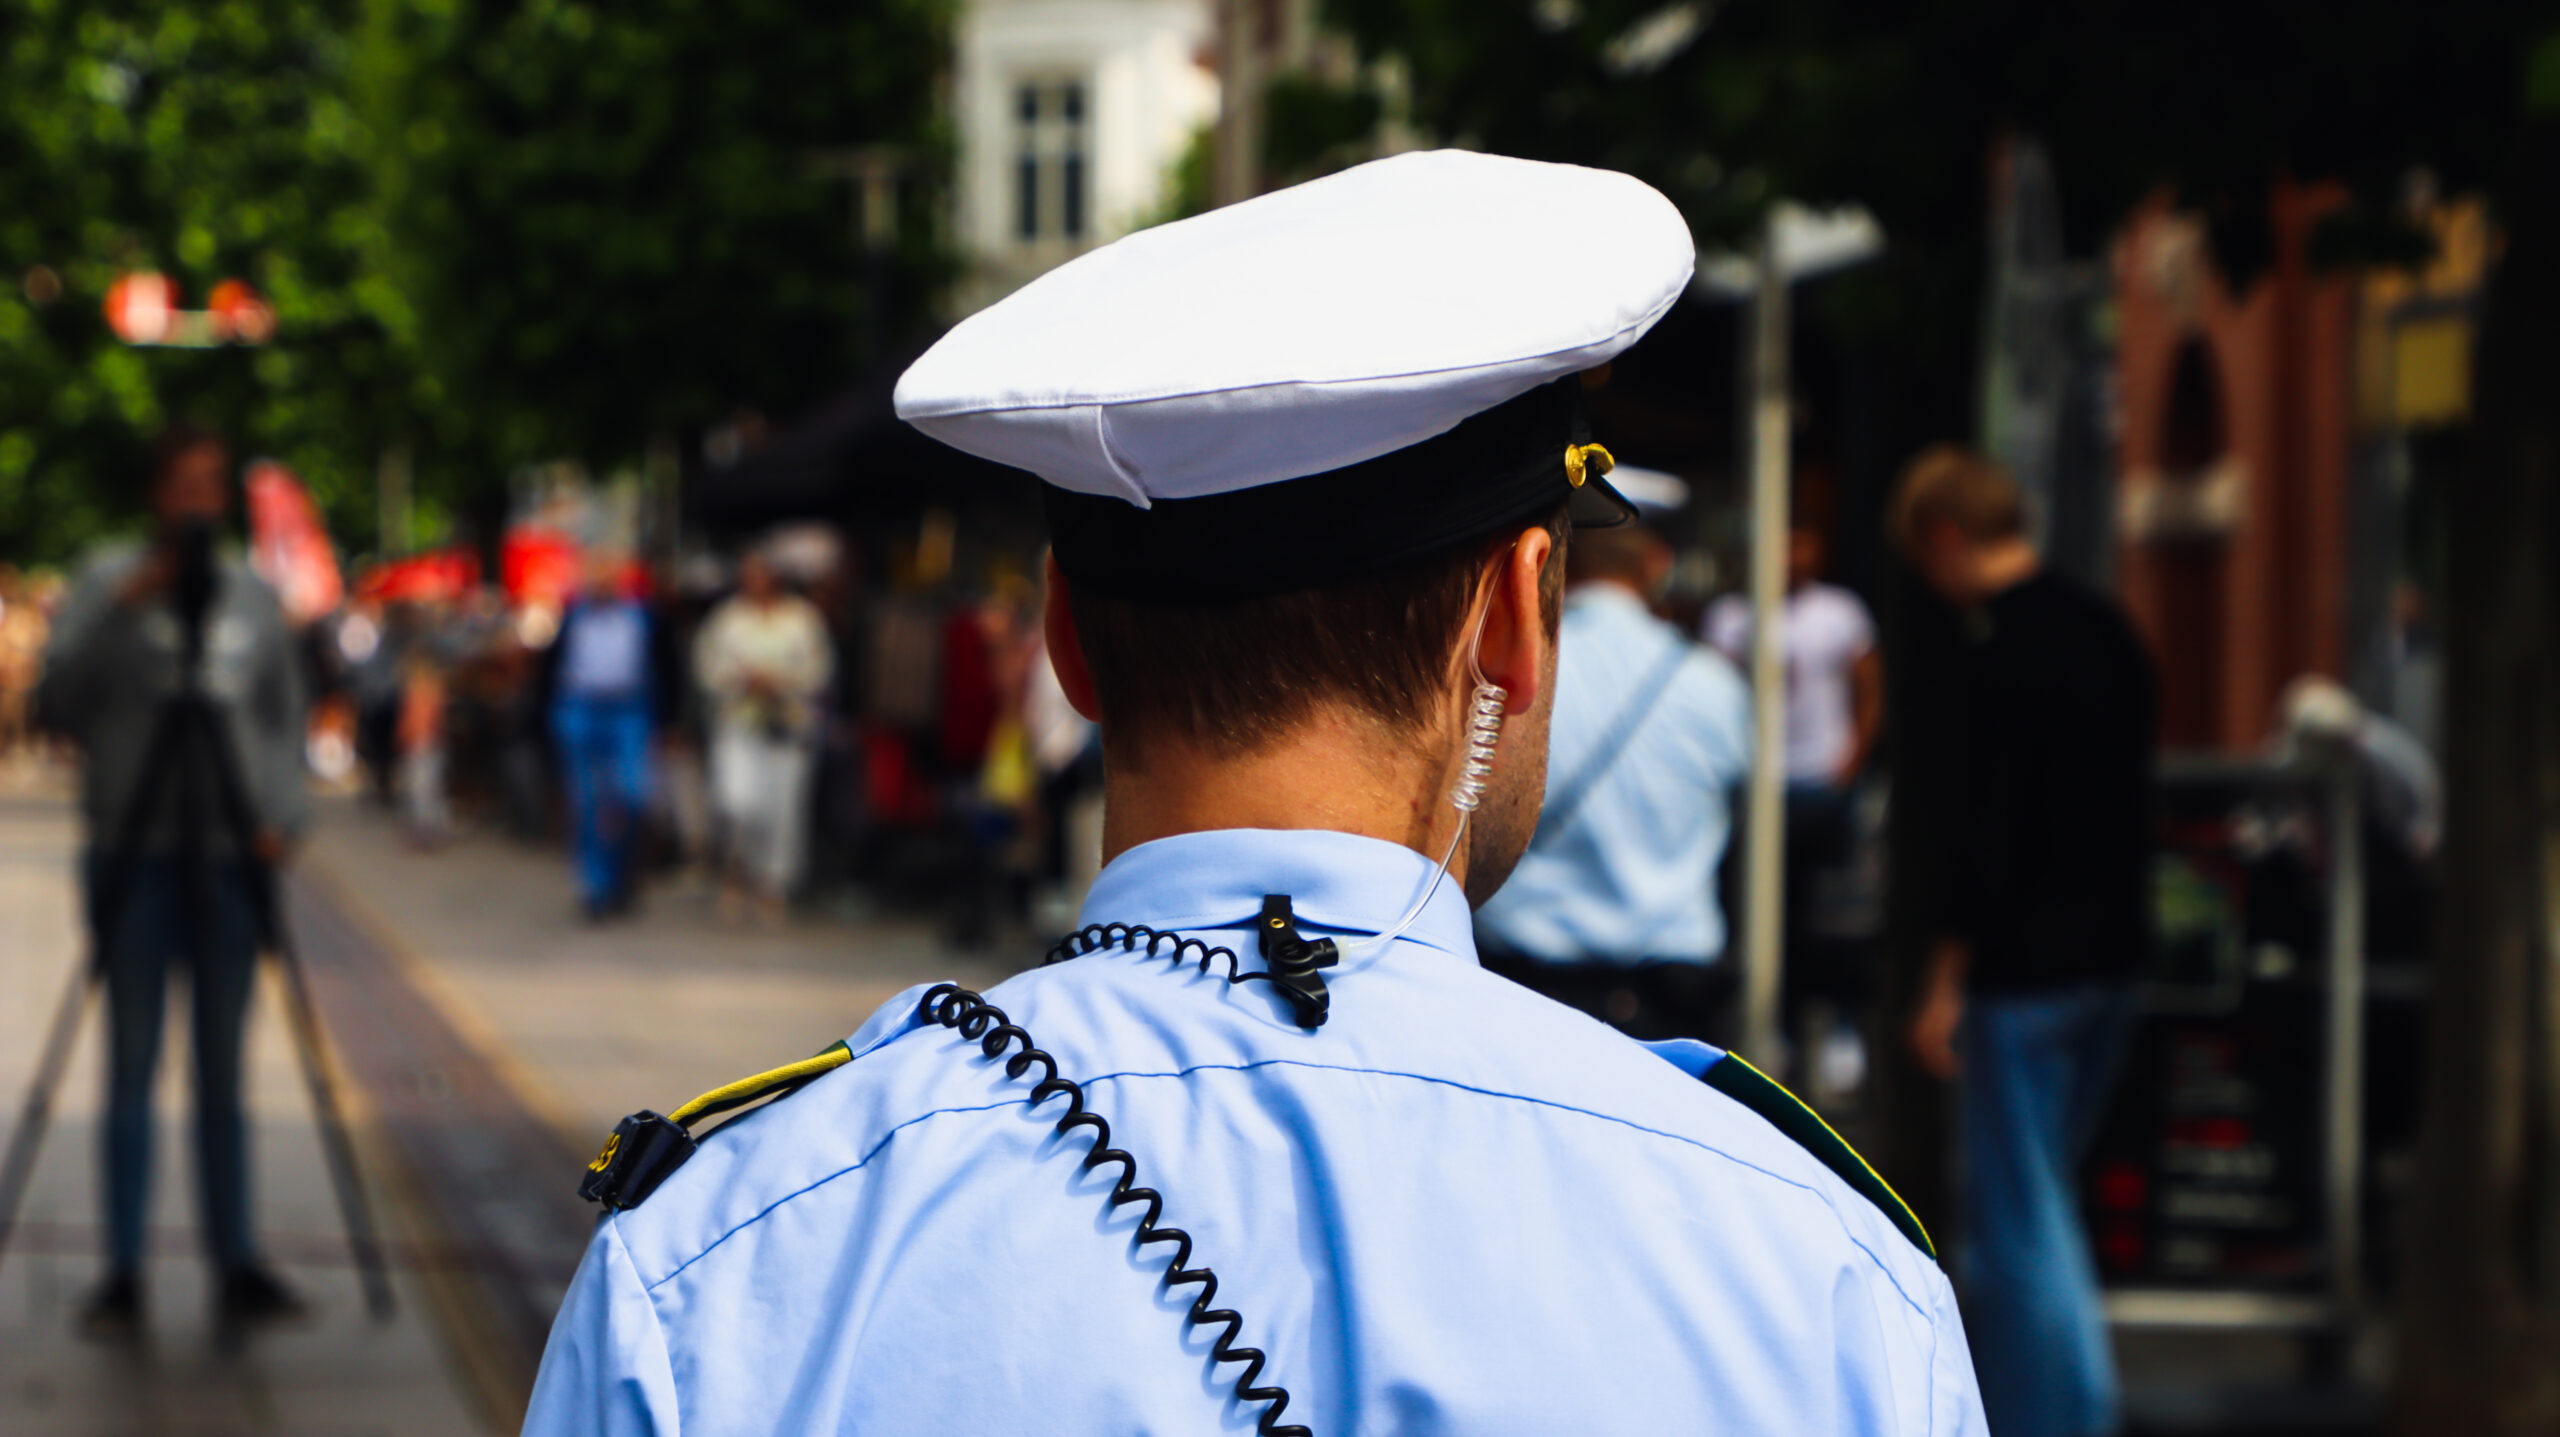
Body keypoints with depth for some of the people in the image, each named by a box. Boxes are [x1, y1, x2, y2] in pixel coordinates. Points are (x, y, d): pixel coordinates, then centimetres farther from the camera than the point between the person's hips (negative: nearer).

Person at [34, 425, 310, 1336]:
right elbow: (59, 702, -7)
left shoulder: (253, 595, 13)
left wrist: (283, 816, 0)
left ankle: (237, 1268, 7)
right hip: (136, 851, -3)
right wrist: (127, 605, -16)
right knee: (132, 1065, -2)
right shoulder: (108, 581, 3)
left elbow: (284, 717, 16)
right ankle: (123, 1275, 0)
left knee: (222, 1072, 5)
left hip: (230, 854, 3)